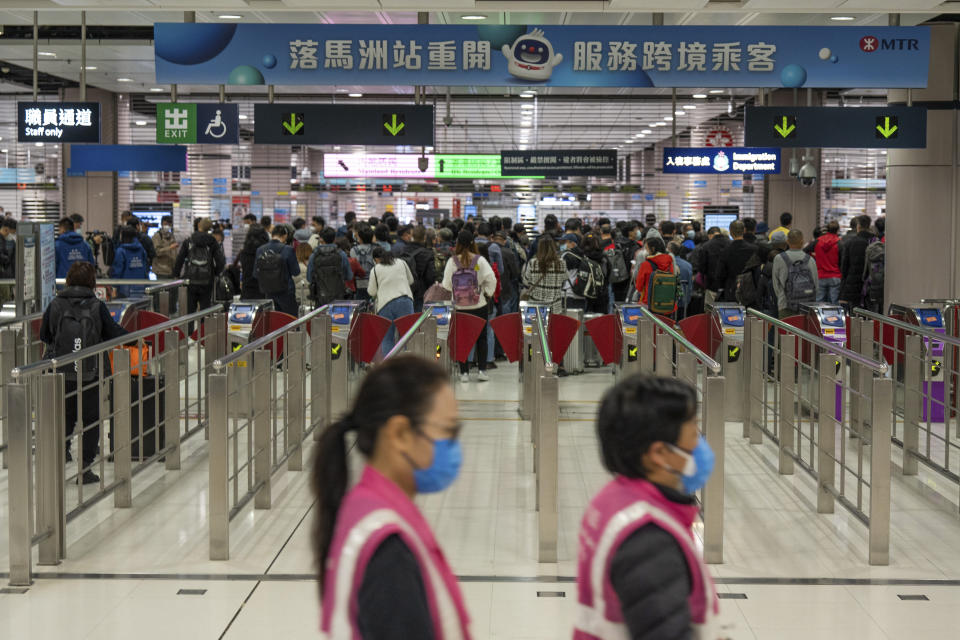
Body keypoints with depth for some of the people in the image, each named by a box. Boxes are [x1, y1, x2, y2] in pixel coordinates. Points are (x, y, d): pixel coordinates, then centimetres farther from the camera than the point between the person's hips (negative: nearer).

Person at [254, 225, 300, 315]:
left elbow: (255, 274, 2)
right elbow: (295, 272, -9)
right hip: (286, 292, -4)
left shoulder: (260, 250, -3)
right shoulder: (287, 250, -14)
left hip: (268, 293, 4)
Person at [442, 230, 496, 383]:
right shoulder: (479, 260, -7)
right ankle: (482, 370, 8)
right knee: (481, 337, 12)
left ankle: (464, 372, 7)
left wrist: (440, 287, 17)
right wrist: (487, 294, 4)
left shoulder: (452, 261, -6)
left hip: (459, 307, 0)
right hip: (479, 306, 0)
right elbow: (491, 279, -11)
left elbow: (447, 284, -4)